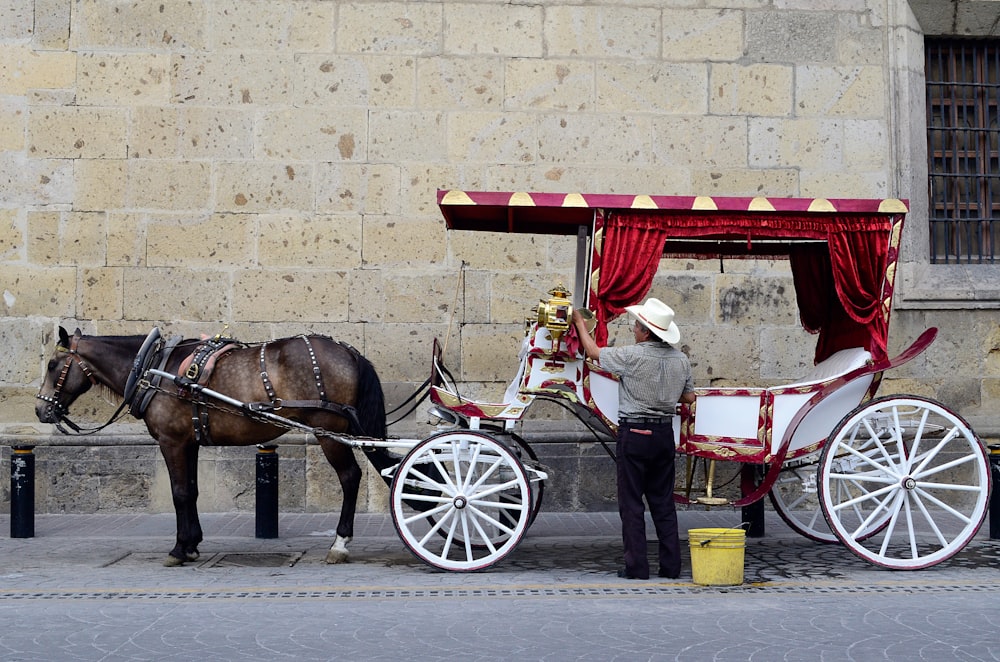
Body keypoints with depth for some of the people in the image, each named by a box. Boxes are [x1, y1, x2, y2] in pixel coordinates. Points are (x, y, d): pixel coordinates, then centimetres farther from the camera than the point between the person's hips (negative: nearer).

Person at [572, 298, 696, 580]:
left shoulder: (632, 356, -14)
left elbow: (594, 353, 0)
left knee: (631, 502, 2)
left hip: (634, 433, -5)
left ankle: (636, 566, 3)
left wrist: (581, 325, 16)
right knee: (663, 501, 12)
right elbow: (689, 397, 13)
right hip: (664, 433, 5)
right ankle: (671, 565, 13)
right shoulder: (681, 360, 2)